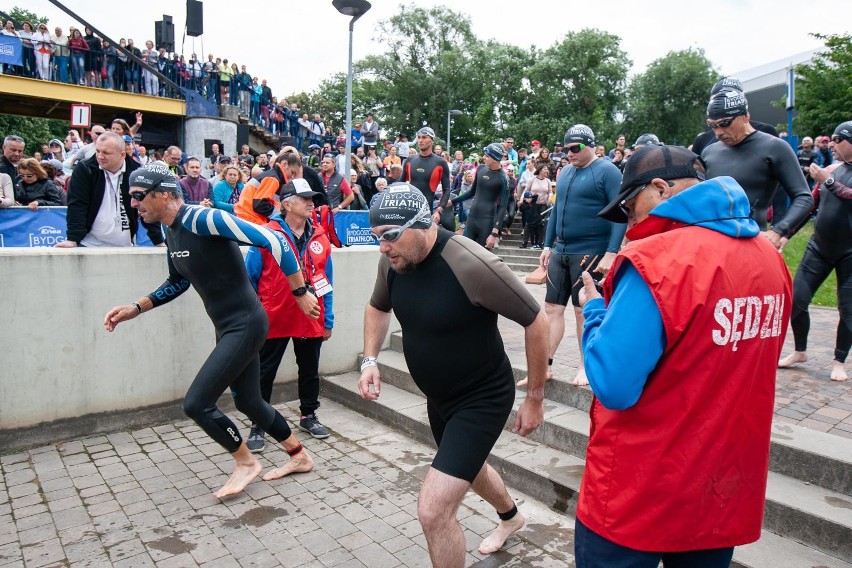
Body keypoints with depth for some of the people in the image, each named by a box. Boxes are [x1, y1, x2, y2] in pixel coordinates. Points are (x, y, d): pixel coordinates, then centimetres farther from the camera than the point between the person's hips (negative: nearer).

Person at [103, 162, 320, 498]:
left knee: (196, 404, -9)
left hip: (245, 325, -10)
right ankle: (299, 457, 37)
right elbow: (179, 282, 24)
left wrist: (300, 292, -19)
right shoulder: (171, 232, 8)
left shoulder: (203, 219, -21)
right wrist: (135, 309, 14)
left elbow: (272, 241, -23)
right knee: (248, 402, 18)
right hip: (228, 328, 10)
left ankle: (246, 462, 16)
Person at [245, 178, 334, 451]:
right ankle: (258, 426, 22)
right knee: (265, 373, 7)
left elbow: (326, 282, 7)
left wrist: (328, 320, 6)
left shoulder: (320, 238, 2)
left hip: (311, 320, 4)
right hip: (273, 320, -3)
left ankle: (308, 416, 36)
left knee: (310, 371, 17)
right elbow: (249, 280, -4)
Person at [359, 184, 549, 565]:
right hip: (438, 396, 8)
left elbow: (536, 322, -20)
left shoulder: (471, 265, -31)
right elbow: (378, 307, 11)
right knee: (467, 467, 31)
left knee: (433, 510, -14)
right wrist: (370, 360, -4)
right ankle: (510, 516, 64)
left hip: (483, 398, -7)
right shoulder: (392, 261, -11)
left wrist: (534, 398, -13)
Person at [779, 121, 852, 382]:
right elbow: (811, 204, 13)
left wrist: (828, 181, -25)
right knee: (796, 301, 2)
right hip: (819, 248, 4)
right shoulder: (830, 169, 5)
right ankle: (800, 351, 21)